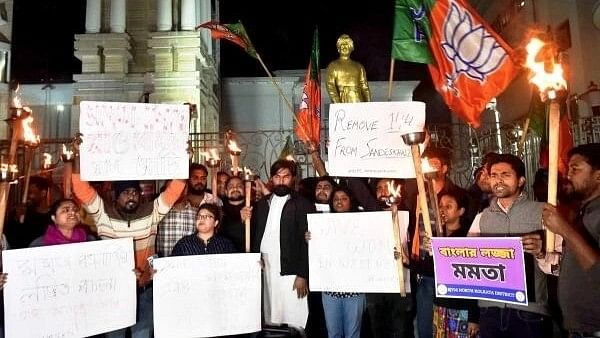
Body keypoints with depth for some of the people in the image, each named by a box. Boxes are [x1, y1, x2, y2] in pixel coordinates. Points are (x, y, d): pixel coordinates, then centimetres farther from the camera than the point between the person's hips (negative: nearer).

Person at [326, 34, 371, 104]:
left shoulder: (359, 66, 17)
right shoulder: (333, 66, 9)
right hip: (341, 102, -3)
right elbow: (330, 86, -2)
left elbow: (365, 87, 15)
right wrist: (337, 103, -15)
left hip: (357, 102, 3)